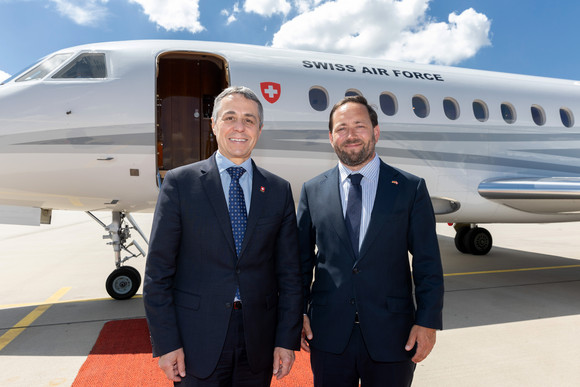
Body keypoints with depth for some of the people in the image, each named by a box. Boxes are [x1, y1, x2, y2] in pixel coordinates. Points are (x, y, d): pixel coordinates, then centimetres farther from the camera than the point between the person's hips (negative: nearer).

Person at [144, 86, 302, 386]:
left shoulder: (279, 190, 2)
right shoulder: (179, 183, -4)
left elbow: (289, 273, 2)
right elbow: (158, 271, -4)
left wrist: (287, 340, -1)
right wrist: (166, 343, -7)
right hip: (197, 342, -2)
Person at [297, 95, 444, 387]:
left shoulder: (411, 189, -2)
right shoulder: (312, 190, 3)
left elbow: (428, 264, -2)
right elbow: (302, 258, 5)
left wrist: (428, 322, -6)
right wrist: (299, 312, 2)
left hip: (390, 337, -1)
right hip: (328, 336, 1)